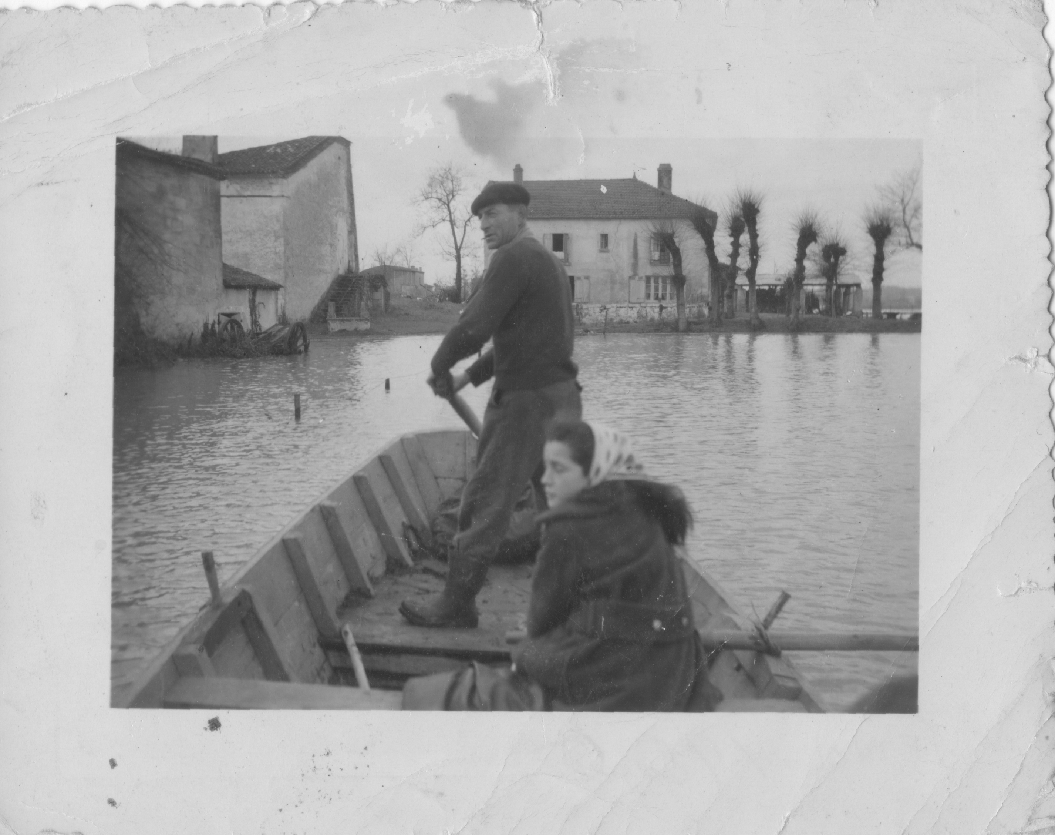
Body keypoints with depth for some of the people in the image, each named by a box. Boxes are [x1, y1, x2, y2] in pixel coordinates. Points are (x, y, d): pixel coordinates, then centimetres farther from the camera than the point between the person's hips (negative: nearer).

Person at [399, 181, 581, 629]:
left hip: (526, 401, -10)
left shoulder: (514, 258, -11)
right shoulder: (551, 262, 20)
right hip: (561, 395, 10)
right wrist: (468, 377, 20)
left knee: (486, 505, -2)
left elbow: (474, 328, -20)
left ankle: (455, 605, 5)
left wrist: (439, 365, -3)